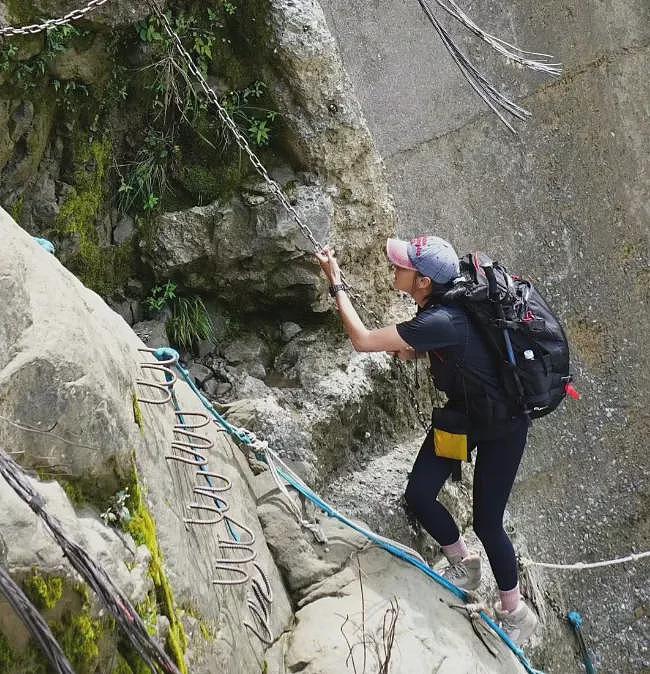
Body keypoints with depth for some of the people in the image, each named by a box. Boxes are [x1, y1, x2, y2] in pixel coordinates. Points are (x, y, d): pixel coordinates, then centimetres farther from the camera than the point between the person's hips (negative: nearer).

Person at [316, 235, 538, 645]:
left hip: (502, 425, -8)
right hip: (463, 410, 8)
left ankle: (516, 614, 22)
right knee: (419, 494, 3)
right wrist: (414, 351, -7)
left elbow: (362, 340, -32)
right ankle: (464, 564, 30)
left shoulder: (441, 321, -36)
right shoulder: (440, 305, -10)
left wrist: (336, 282, -23)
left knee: (486, 522, -1)